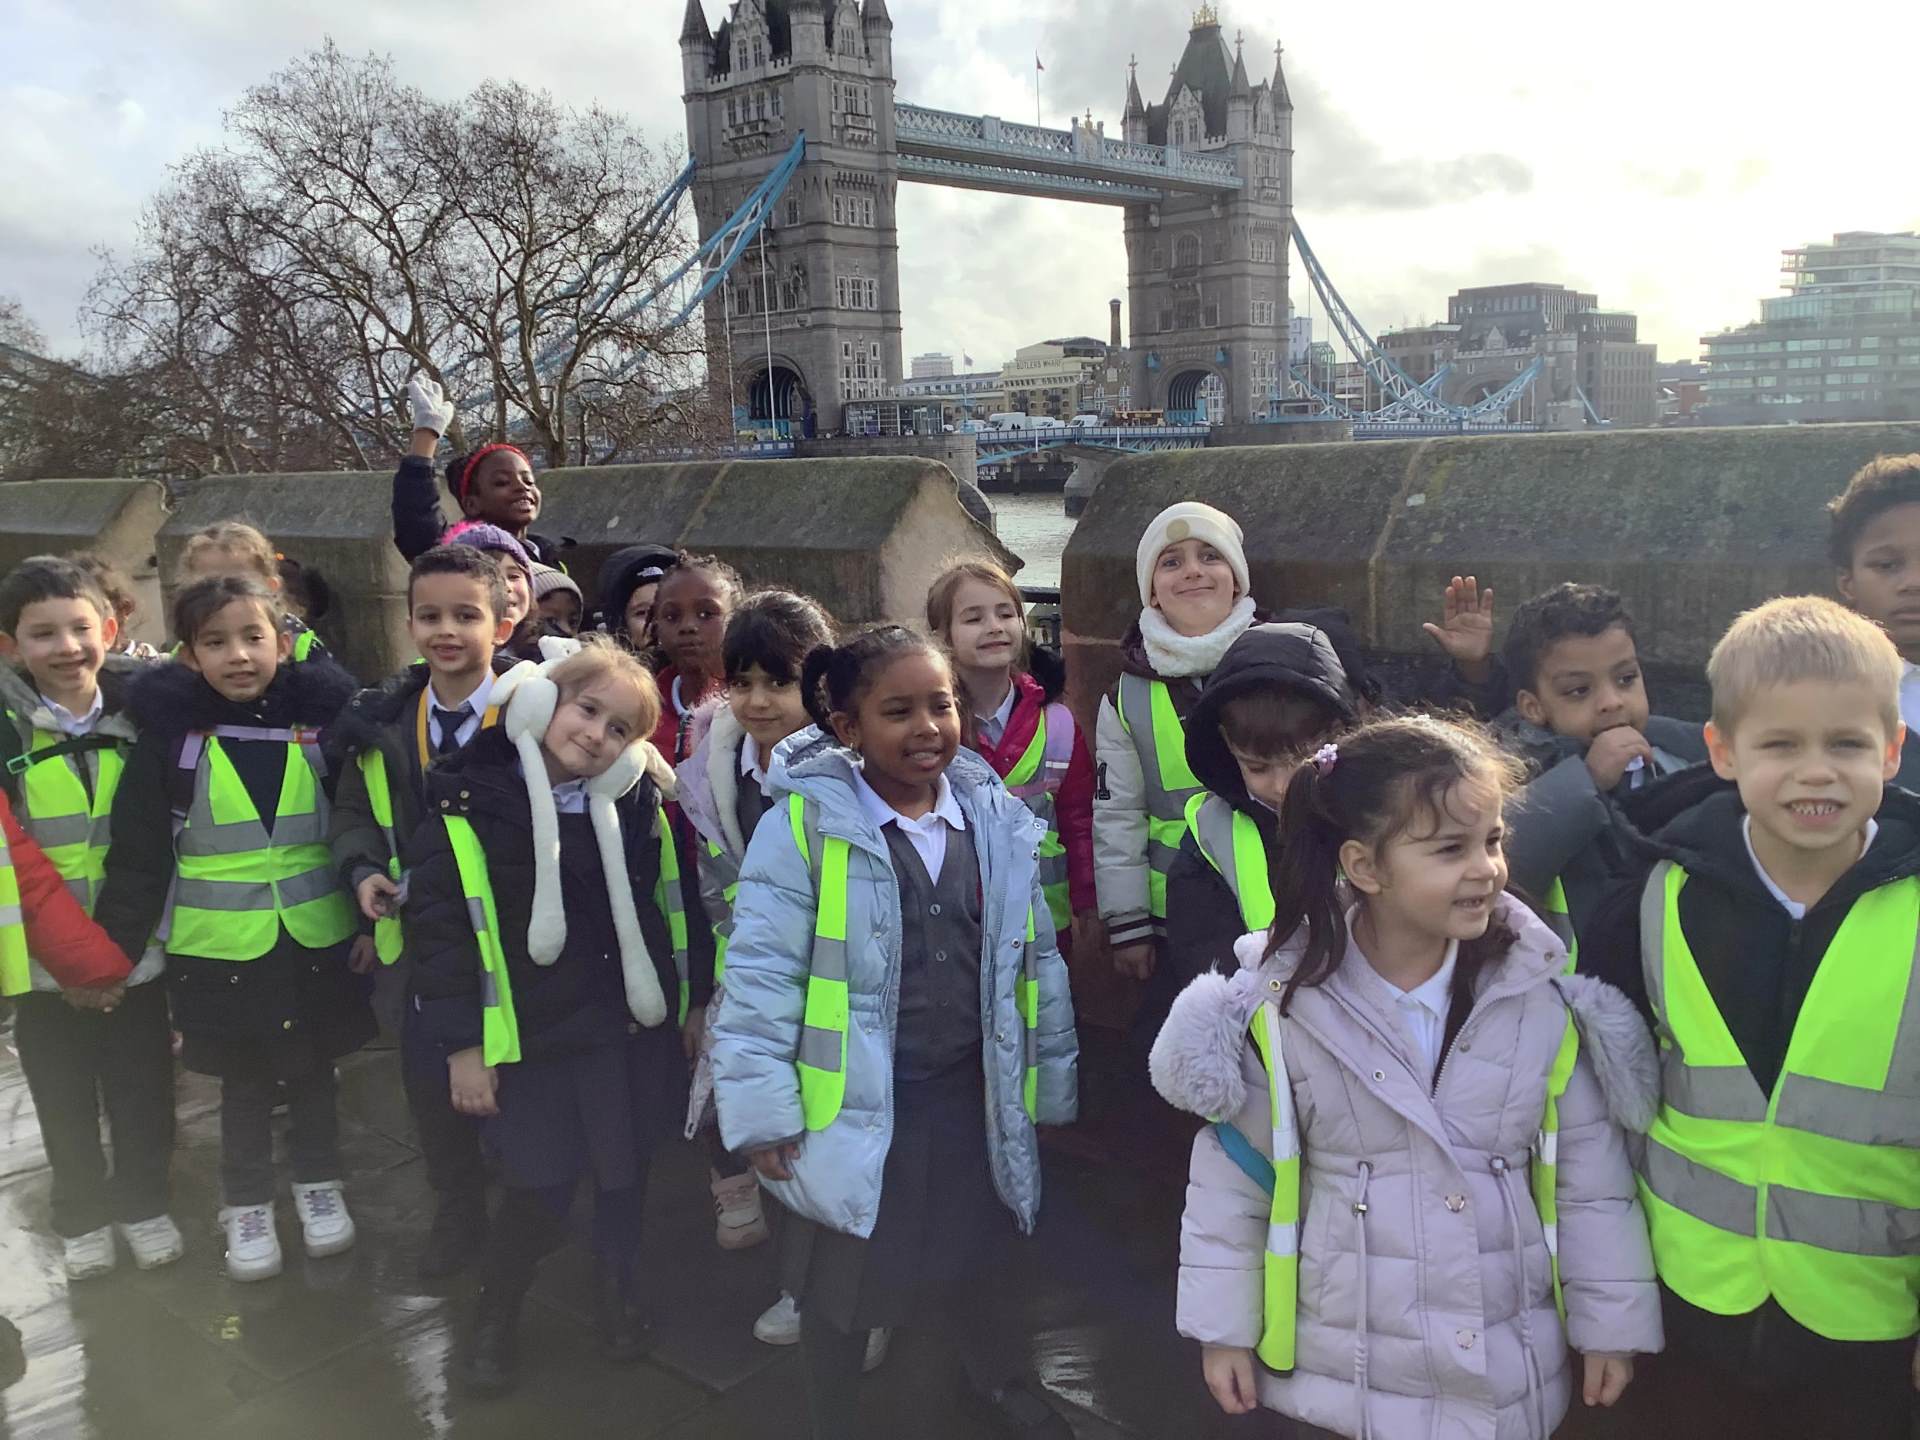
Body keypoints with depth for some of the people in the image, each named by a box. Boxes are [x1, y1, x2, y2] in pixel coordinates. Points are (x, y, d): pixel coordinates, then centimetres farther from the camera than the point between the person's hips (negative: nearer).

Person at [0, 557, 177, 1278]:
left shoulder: (140, 715, -2)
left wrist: (118, 955, -3)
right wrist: (82, 960, -18)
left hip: (135, 956, 2)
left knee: (143, 1094, 11)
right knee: (66, 1104, 13)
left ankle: (143, 1202, 32)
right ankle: (82, 1215, 32)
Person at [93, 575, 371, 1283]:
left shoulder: (319, 720, -5)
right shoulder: (170, 734, -8)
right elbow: (138, 855, -5)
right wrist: (113, 949, -6)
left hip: (316, 939, 1)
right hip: (220, 949, -1)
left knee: (314, 1067, 17)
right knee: (243, 1081, 13)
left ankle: (319, 1183, 37)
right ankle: (246, 1206, 32)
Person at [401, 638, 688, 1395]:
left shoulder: (637, 804, 2)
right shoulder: (471, 800, -11)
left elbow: (667, 909, 10)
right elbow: (439, 925, -11)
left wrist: (686, 1001, 12)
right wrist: (461, 1044, -11)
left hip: (626, 1028, 4)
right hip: (530, 1038, -3)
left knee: (623, 1176, 14)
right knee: (538, 1195, 1)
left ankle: (617, 1296, 41)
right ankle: (494, 1318, 30)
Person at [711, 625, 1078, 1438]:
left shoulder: (999, 819, -1)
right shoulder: (804, 823, -16)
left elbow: (1036, 961, 7)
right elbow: (761, 973, -14)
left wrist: (1050, 1086, 12)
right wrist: (762, 1113, -14)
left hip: (973, 1097, 4)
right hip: (853, 1108, -4)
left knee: (972, 1257, 24)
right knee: (844, 1282, 13)